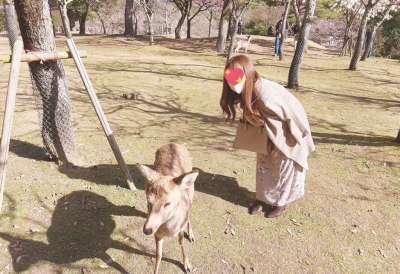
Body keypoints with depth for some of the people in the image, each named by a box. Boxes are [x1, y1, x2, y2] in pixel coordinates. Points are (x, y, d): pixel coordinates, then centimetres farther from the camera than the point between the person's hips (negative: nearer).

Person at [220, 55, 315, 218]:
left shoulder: (265, 94, -40)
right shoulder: (245, 91, -15)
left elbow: (292, 113, -29)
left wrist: (302, 138, -16)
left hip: (288, 132, -7)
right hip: (270, 132, 7)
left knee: (284, 168, 9)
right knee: (263, 164, 15)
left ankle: (281, 202, 31)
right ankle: (263, 198, 34)